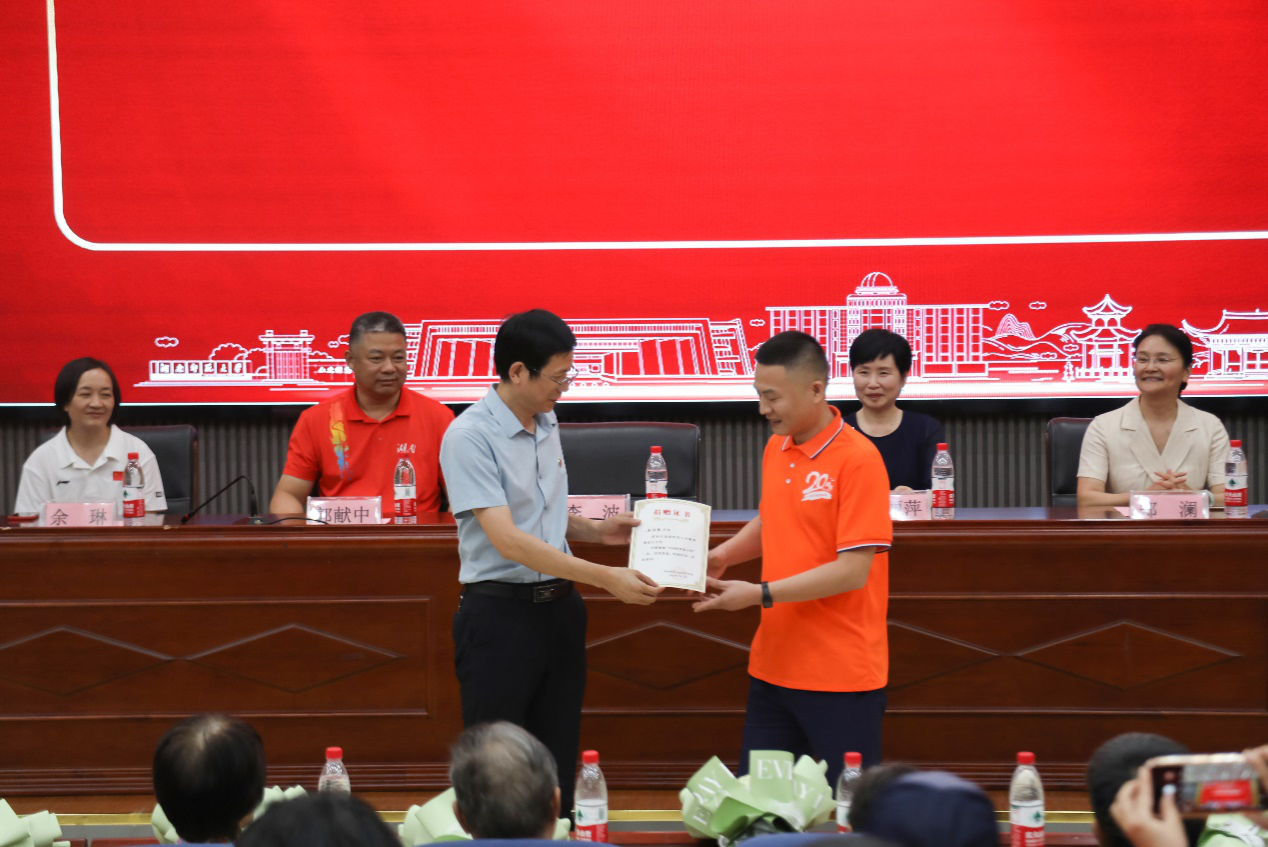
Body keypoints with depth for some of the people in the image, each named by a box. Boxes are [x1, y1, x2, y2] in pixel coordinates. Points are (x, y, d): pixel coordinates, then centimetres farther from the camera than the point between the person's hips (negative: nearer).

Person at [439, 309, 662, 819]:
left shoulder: (547, 424, 10)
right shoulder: (470, 437, -16)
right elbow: (507, 540, -23)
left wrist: (596, 530, 5)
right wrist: (605, 578, -25)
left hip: (559, 607, 7)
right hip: (499, 611, -7)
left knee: (558, 767, 10)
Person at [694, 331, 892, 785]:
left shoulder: (858, 459, -15)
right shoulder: (775, 448, 7)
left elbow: (853, 570, -19)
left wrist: (760, 593, -19)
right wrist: (722, 556, 4)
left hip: (842, 676, -7)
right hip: (773, 667, 7)